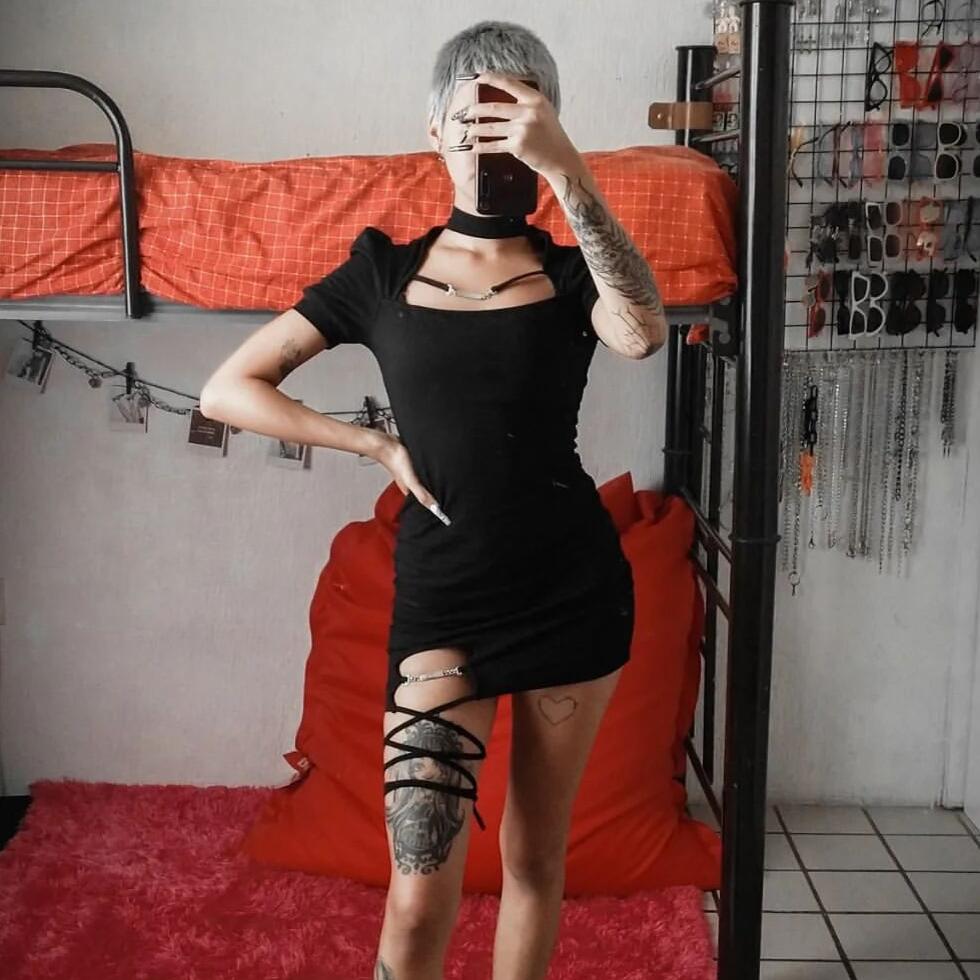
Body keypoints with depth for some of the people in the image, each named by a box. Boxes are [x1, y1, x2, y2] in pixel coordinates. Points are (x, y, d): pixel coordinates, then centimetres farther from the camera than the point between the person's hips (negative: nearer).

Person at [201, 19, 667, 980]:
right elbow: (228, 390, 3)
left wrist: (565, 168, -29)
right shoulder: (382, 270, 4)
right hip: (441, 592, -1)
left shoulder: (571, 274, 2)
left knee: (535, 859, 14)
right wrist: (381, 445, -4)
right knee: (420, 893, -6)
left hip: (574, 587, 1)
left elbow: (643, 333, -23)